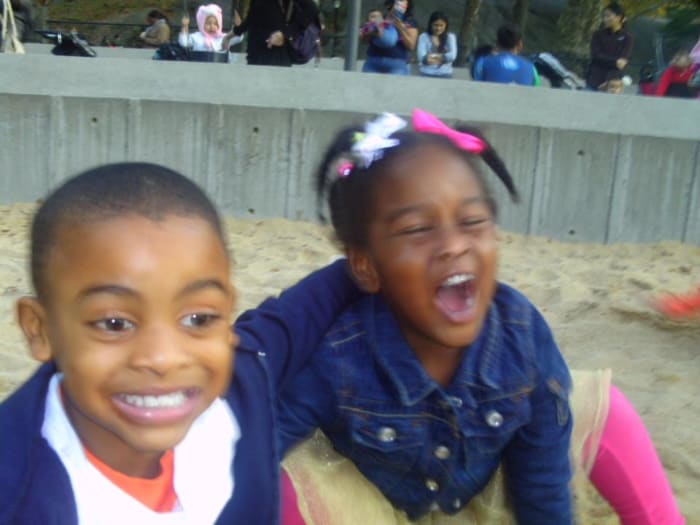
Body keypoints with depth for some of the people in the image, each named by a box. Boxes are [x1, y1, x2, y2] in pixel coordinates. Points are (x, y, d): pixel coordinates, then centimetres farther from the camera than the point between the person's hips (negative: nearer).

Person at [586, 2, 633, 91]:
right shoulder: (598, 34, 10)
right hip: (595, 78, 1)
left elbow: (623, 60, -5)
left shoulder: (626, 37, 4)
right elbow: (596, 56, -3)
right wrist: (615, 61, -16)